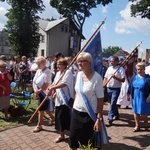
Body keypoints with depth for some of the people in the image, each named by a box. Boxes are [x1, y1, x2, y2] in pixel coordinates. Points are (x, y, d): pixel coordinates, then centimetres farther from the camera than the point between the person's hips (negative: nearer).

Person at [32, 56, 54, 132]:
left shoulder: (47, 72, -19)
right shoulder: (38, 71, 7)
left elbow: (46, 84, -24)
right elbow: (34, 81, 6)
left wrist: (39, 91, -16)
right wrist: (35, 90, -9)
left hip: (44, 93, -8)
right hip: (39, 93, 8)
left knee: (41, 109, 3)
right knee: (45, 108, 20)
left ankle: (39, 126, 19)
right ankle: (53, 118, 41)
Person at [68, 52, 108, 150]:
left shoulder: (97, 77, -17)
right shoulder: (79, 74, 2)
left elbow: (100, 99, -16)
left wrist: (99, 118, -17)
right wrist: (74, 106, 14)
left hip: (90, 115, -5)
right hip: (76, 112, 6)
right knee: (73, 140, 16)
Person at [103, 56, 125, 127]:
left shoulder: (121, 69, -9)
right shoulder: (109, 68, 9)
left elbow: (123, 80, -13)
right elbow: (105, 78, 10)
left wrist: (115, 77, -24)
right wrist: (103, 86, 0)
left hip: (116, 89, -6)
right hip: (108, 88, 6)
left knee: (112, 104, -8)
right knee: (112, 103, 17)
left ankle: (110, 120, -3)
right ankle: (116, 115, 37)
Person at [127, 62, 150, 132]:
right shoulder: (134, 77, 5)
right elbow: (130, 87, 9)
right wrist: (128, 94, 9)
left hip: (144, 98, -4)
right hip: (135, 98, 4)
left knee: (143, 112, 7)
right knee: (136, 112, 11)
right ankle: (137, 126, 26)